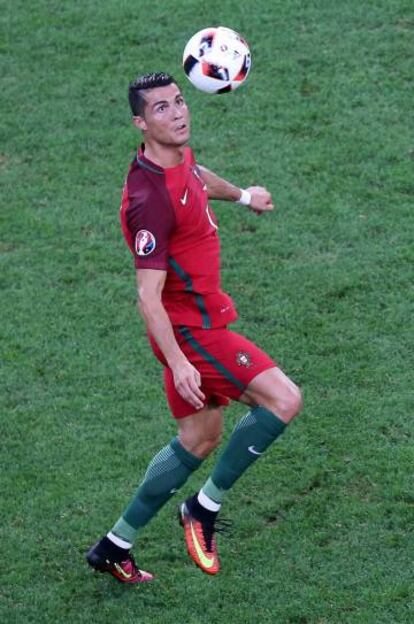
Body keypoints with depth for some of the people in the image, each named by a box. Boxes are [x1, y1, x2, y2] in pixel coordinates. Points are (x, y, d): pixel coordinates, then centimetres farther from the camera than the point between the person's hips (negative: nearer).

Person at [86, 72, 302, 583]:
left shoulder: (179, 157, 2)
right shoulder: (151, 199, -27)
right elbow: (148, 297, -28)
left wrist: (242, 195, 45)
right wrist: (177, 363, -32)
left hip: (199, 321, 10)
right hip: (190, 330, -10)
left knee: (198, 439, 17)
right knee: (283, 399, -16)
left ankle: (115, 546, 25)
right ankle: (206, 508, -1)